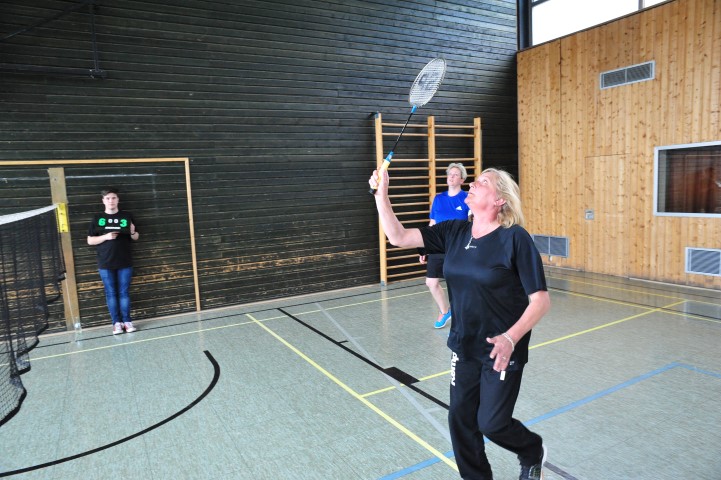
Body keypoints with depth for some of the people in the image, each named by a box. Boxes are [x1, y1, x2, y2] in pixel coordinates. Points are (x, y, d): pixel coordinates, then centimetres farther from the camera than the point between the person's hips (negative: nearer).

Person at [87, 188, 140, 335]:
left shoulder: (127, 216, 4)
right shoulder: (97, 218, 2)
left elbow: (135, 238, 10)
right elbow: (90, 240, 1)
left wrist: (133, 232, -13)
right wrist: (106, 237, -15)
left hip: (125, 262, 0)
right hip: (105, 264, 0)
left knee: (124, 292, 5)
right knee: (111, 293, 5)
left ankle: (127, 321, 13)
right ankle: (116, 322, 12)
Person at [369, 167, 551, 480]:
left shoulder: (515, 239, -17)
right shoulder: (454, 232, -1)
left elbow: (541, 300, -17)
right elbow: (398, 237, -4)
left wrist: (511, 338, -29)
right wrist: (381, 194, -10)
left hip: (502, 350, -5)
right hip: (464, 348, 5)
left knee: (492, 423, 4)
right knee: (460, 419, 12)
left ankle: (533, 454, 39)